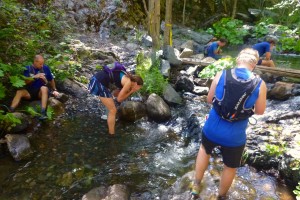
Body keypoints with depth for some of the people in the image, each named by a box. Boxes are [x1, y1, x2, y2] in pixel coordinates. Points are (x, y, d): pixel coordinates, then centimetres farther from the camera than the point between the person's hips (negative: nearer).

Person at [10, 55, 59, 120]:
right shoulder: (28, 68, 2)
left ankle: (43, 113, -46)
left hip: (41, 92, -2)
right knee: (19, 92, -27)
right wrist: (35, 77, -19)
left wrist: (54, 90, 7)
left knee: (44, 88, -35)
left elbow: (51, 80, 12)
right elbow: (25, 82, -6)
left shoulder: (45, 68, 2)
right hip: (30, 91, 2)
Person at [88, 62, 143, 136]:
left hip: (97, 79, 10)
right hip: (100, 83, -10)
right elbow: (119, 99, -6)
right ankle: (112, 135, 11)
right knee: (113, 111, 1)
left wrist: (128, 91, 10)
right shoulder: (128, 82, -8)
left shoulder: (125, 77, 17)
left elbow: (115, 94, 16)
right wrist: (131, 92, 3)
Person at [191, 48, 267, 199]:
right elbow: (260, 111, 1)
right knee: (230, 167, 26)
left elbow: (209, 99, 1)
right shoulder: (260, 85, -12)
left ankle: (196, 186, 40)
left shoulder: (221, 75, -10)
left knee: (205, 150, 33)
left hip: (212, 129, 2)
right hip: (234, 137, -1)